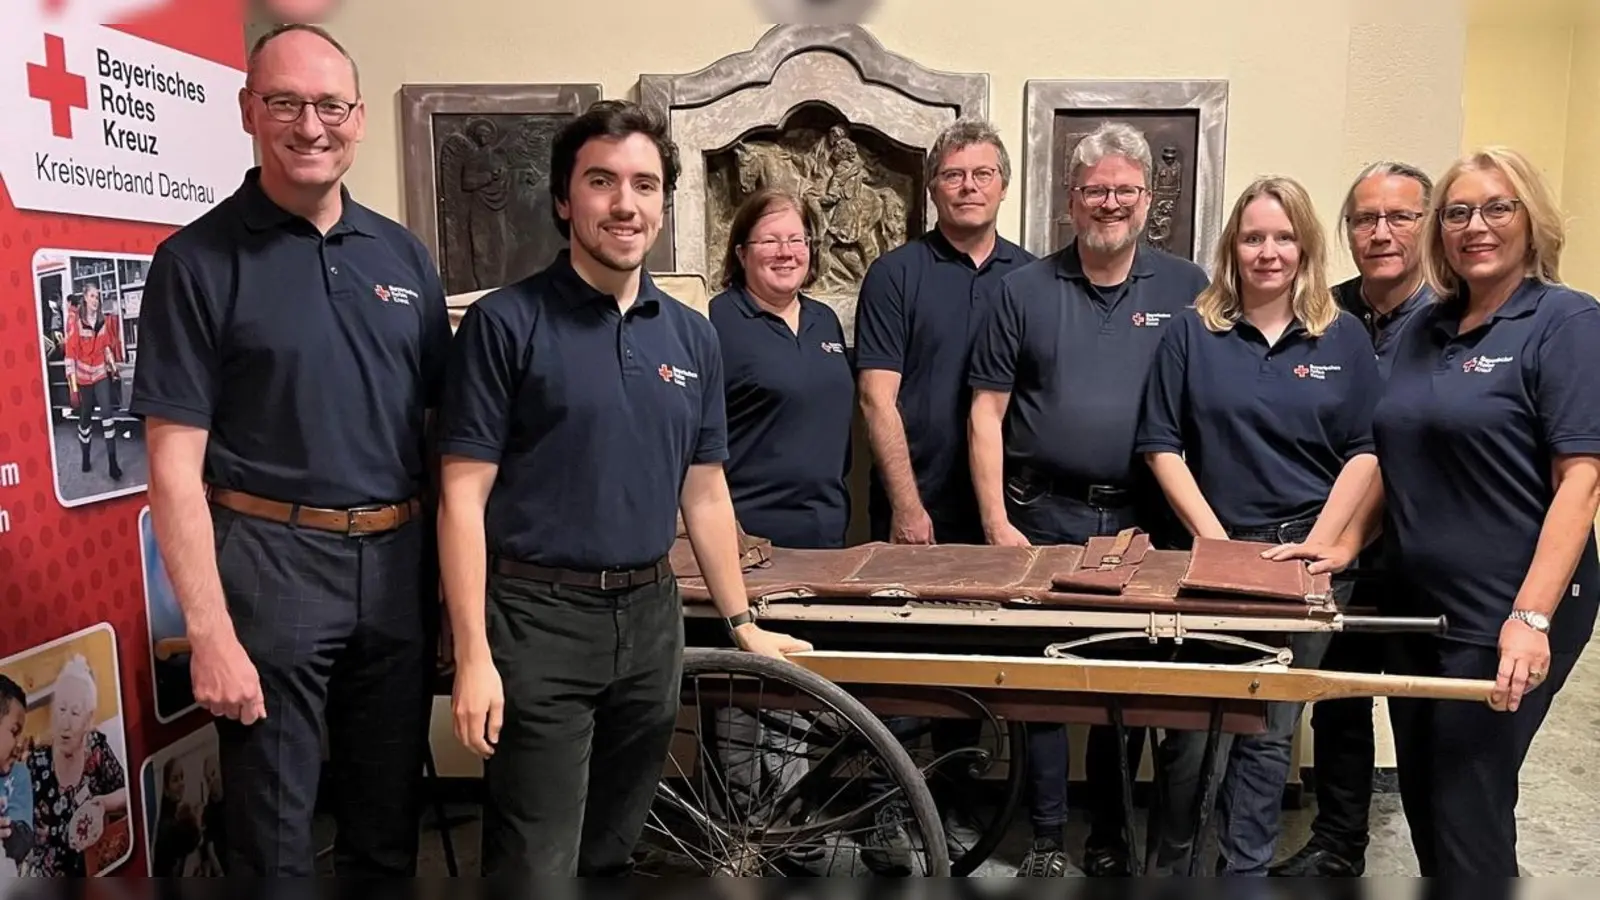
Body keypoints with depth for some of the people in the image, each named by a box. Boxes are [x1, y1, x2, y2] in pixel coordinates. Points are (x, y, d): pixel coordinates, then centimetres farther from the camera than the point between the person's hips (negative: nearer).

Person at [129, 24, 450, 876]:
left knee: (391, 819, 18)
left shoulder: (403, 254, 7)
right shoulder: (197, 260, -6)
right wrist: (210, 632, -15)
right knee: (273, 835, 9)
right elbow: (176, 463, -9)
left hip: (400, 560, 4)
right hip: (270, 561, -4)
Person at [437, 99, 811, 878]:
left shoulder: (693, 337, 8)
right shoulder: (505, 322, -7)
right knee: (536, 867, 1)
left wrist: (741, 622, 13)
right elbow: (463, 497, -10)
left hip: (651, 617, 5)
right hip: (539, 621, -5)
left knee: (614, 851, 18)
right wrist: (473, 655, -15)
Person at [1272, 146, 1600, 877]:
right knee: (1421, 801, 16)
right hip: (1418, 606, 7)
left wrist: (1531, 617, -23)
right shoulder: (1425, 330, 11)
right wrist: (1347, 543, 10)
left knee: (1467, 814, 0)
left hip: (1502, 617, -7)